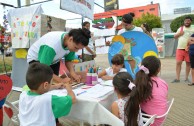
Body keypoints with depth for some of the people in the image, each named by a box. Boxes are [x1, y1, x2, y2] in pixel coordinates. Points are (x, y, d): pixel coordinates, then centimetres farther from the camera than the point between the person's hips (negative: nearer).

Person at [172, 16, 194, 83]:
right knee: (178, 63, -2)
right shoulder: (180, 28, 13)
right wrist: (179, 34, -5)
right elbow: (175, 36, 14)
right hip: (180, 48, 2)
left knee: (188, 63, 4)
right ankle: (177, 78, 4)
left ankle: (186, 78, 16)